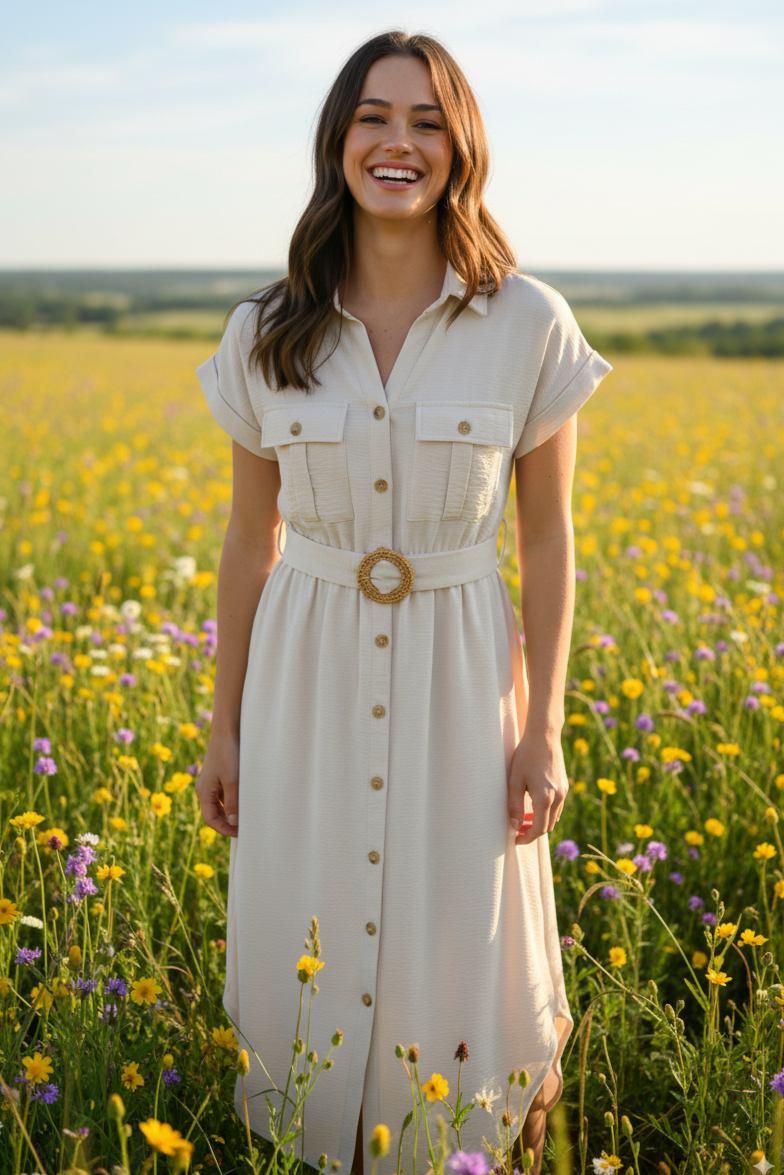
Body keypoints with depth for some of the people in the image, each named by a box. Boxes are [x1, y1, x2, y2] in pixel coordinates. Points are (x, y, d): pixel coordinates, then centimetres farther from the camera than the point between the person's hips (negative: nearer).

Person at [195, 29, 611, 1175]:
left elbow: (548, 536, -2)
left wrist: (544, 733, -5)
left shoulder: (531, 325, -7)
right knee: (304, 967, 12)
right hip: (310, 681, 2)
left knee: (462, 967, 8)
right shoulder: (268, 334, -1)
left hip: (461, 680, -2)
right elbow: (250, 539, 5)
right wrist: (226, 728, 7)